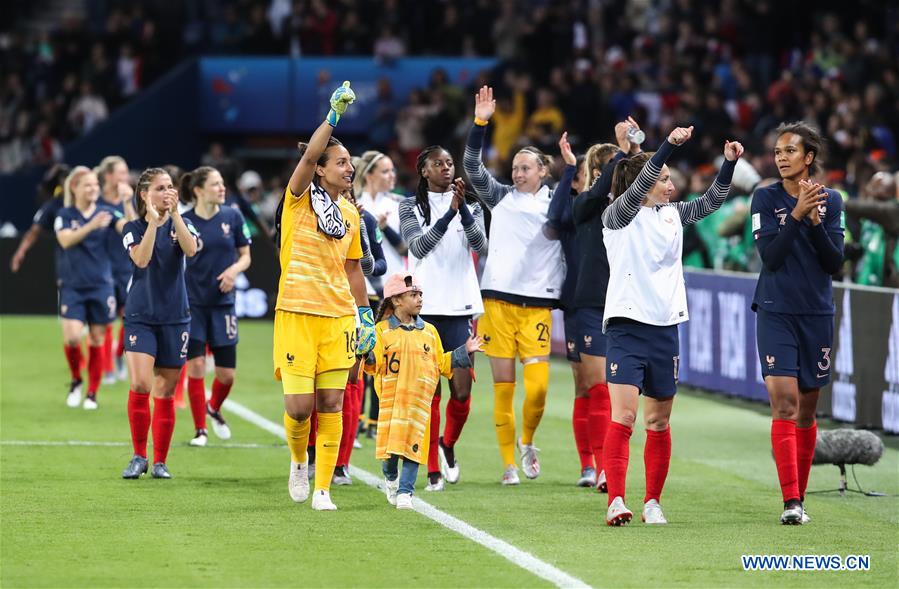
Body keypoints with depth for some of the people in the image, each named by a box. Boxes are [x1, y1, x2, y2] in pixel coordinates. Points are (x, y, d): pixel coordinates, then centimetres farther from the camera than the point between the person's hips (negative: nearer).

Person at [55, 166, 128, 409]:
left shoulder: (106, 213, 2)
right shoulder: (65, 215, 0)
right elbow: (65, 240, -18)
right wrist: (91, 226, -32)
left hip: (101, 286, 1)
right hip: (73, 287, -1)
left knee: (97, 340, 4)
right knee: (72, 337, -15)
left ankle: (92, 393, 15)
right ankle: (76, 380, 11)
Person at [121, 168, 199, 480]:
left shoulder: (182, 224, 6)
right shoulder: (134, 228, 1)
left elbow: (191, 249, -16)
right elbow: (141, 259, -18)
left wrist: (174, 213, -19)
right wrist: (153, 220, -20)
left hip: (174, 319, 2)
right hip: (140, 317, -2)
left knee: (165, 393, 4)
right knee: (140, 384, -18)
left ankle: (160, 462, 15)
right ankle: (139, 456, -4)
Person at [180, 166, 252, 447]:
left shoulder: (233, 216, 1)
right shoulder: (183, 221, -6)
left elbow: (245, 255, 8)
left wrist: (234, 269, -13)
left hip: (222, 303, 2)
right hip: (191, 303, -2)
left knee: (226, 373, 4)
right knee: (196, 365, -8)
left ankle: (214, 409, 36)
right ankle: (200, 430, 5)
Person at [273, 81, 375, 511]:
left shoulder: (350, 214, 12)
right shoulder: (299, 200, -2)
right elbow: (308, 156, -21)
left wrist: (366, 315, 16)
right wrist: (333, 116, -25)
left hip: (338, 317, 4)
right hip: (296, 314, -4)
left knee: (331, 404, 0)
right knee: (299, 405, -9)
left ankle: (323, 489, 6)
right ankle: (298, 460, 21)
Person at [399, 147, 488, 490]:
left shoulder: (471, 206, 9)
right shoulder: (410, 207, 5)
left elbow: (481, 246, -7)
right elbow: (418, 247, -11)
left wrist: (463, 207, -21)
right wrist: (450, 211, -20)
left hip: (460, 307, 1)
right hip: (423, 309, -1)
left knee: (462, 391, -4)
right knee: (429, 393, -2)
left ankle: (448, 445, 25)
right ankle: (434, 470, 5)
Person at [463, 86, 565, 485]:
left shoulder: (556, 205, 8)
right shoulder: (501, 197, 8)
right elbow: (472, 166, 1)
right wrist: (480, 122, -9)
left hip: (537, 306, -1)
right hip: (498, 301, 1)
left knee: (538, 386, -10)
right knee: (502, 387, -1)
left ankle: (527, 442, 18)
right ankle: (509, 463, 7)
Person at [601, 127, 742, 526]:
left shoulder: (673, 214, 13)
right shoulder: (618, 216, -5)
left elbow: (712, 201, 14)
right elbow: (638, 186, -22)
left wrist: (729, 163, -3)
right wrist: (669, 145, -33)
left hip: (665, 328, 6)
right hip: (626, 327, -6)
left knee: (659, 422, 8)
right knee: (623, 414, -16)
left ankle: (652, 502, 16)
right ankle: (616, 500, -20)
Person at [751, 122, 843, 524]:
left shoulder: (830, 201, 5)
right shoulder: (765, 198, -1)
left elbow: (835, 262, -1)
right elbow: (770, 257, -11)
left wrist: (814, 220, -14)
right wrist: (798, 213, -20)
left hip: (817, 314, 3)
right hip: (776, 313, -3)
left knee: (806, 410, 9)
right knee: (784, 403, -14)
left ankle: (799, 496, 20)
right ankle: (790, 502, -18)